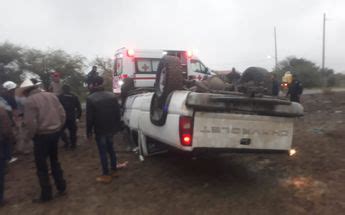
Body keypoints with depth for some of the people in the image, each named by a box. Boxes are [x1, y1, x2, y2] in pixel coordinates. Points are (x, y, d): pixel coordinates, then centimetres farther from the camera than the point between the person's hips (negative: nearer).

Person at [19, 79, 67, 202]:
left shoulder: (29, 101, -14)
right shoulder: (51, 95, 4)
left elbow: (30, 123, -19)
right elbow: (62, 114, 3)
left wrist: (31, 135, -1)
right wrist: (59, 128, 13)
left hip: (42, 135, -6)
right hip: (55, 132, 6)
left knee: (41, 165, 8)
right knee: (55, 161, 22)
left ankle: (46, 194, 16)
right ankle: (61, 188, 27)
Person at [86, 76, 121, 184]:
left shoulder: (90, 98, -14)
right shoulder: (112, 96, 1)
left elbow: (89, 118, -12)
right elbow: (118, 113, 5)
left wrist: (89, 132, -2)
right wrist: (117, 126, 14)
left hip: (100, 130, -5)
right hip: (111, 128, 5)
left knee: (103, 152, 4)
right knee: (111, 149, 19)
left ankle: (106, 175, 11)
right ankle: (114, 170, 28)